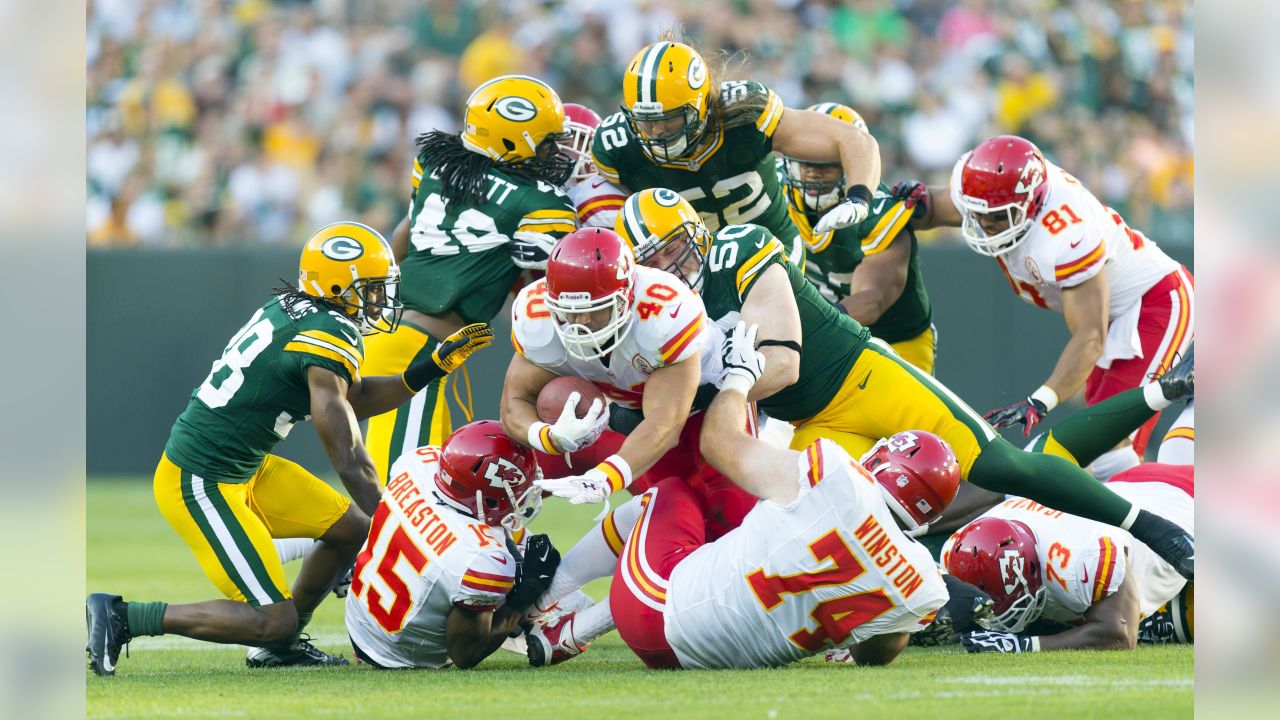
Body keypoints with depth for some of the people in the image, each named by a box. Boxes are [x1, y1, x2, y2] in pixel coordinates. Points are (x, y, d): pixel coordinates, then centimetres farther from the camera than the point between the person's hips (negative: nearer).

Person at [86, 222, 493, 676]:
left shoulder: (291, 311, 7)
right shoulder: (330, 341, -21)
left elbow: (355, 399, 19)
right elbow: (349, 459, -19)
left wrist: (433, 369, 12)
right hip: (201, 485, -10)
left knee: (351, 529, 15)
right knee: (275, 620, -9)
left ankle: (278, 646, 23)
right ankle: (121, 617, -7)